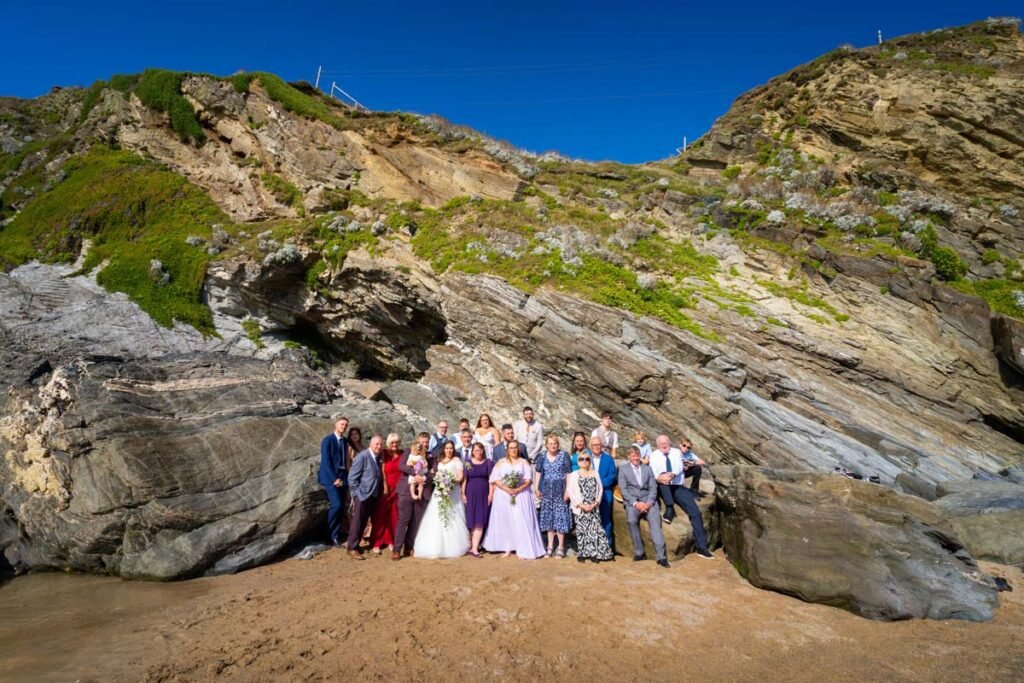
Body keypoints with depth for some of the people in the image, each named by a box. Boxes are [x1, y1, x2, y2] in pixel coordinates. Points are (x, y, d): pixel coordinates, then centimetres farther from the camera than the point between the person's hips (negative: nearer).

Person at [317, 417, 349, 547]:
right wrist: (334, 478, -16)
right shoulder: (327, 440, -8)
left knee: (341, 507, 4)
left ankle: (336, 536, 12)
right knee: (336, 505, -15)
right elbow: (326, 461, -13)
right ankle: (330, 535, 3)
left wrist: (345, 476, 3)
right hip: (330, 477, -6)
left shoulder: (345, 440, 11)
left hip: (342, 477, 6)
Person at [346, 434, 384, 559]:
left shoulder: (379, 457, 7)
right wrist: (358, 494, -14)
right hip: (362, 495, -6)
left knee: (364, 522, 15)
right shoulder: (362, 457, -14)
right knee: (357, 522, 2)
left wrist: (379, 492, 6)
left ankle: (356, 544, 28)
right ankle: (352, 548, 13)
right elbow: (352, 478, -14)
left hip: (373, 496, 7)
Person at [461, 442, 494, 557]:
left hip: (483, 494, -1)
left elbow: (491, 479, 2)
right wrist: (463, 494, -3)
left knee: (480, 522, -5)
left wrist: (490, 494, -5)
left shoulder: (488, 462, 5)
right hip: (471, 494, 1)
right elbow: (464, 479, 4)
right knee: (471, 521, 3)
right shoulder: (468, 463, 6)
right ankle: (470, 545, 14)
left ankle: (474, 548, -7)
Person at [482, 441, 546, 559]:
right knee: (505, 521, 2)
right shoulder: (501, 463, 8)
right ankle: (508, 548, 10)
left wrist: (518, 489, -16)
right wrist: (506, 489, -15)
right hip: (503, 495, 1)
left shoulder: (524, 462, 7)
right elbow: (495, 479, -1)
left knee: (521, 522, -6)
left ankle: (523, 550, -3)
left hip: (521, 495, -1)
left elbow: (528, 480, -1)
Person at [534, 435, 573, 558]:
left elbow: (568, 474, -6)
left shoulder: (564, 455, -5)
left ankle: (560, 547, 10)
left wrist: (567, 490, -11)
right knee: (548, 518, 9)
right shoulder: (543, 457, 5)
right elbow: (538, 472, 15)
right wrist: (536, 488, 10)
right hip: (546, 491, 3)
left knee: (560, 518, -1)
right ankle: (550, 547, 20)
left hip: (560, 491, -3)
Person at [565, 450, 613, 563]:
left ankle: (594, 553, 7)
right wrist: (581, 505, -12)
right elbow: (570, 492, -6)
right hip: (580, 509, -2)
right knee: (582, 530, 2)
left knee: (596, 529, -2)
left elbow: (600, 489, 6)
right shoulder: (574, 475, 0)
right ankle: (582, 553, 12)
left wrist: (596, 503, -8)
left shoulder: (595, 473, 9)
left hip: (594, 508, 2)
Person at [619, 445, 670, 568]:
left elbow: (653, 487, 10)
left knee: (655, 520, -26)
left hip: (648, 500, 2)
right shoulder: (623, 469, 12)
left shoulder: (647, 468, 18)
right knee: (632, 520, -30)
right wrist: (635, 503, -12)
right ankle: (639, 552, -16)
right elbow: (623, 489, 2)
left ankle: (661, 556, -28)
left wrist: (649, 502, -9)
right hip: (632, 501, -1)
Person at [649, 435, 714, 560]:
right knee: (664, 480, -36)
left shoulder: (676, 452, 10)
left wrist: (672, 474, -31)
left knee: (695, 512, -14)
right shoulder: (654, 455, 7)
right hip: (663, 488, -2)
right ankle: (669, 509, -40)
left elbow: (679, 467, -7)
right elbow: (652, 472, -7)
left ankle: (701, 547, -10)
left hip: (678, 487, 2)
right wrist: (660, 477, -30)